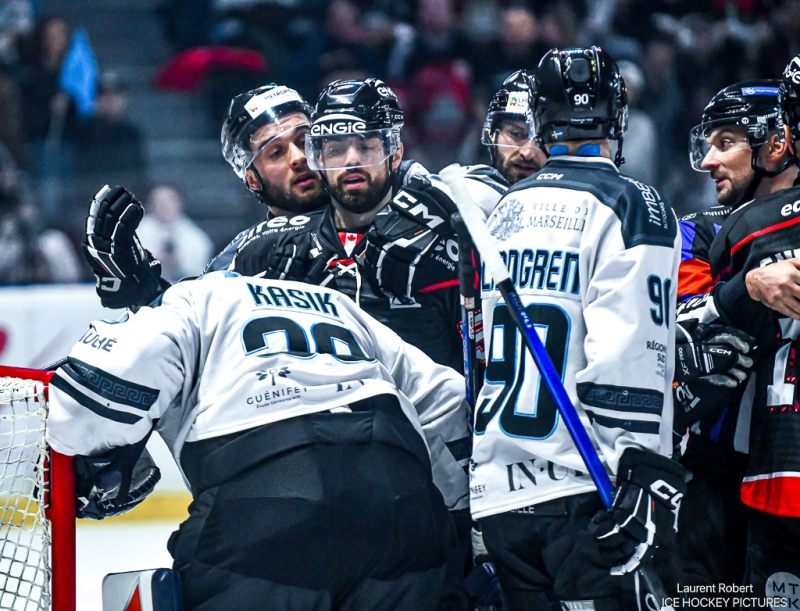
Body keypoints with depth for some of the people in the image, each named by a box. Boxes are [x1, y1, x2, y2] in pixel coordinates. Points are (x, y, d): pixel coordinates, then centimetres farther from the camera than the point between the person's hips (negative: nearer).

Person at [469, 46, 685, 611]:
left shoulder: (505, 213, 16)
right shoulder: (630, 209, -6)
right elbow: (630, 365, -16)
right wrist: (647, 484, -17)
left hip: (497, 493, 7)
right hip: (579, 492, -7)